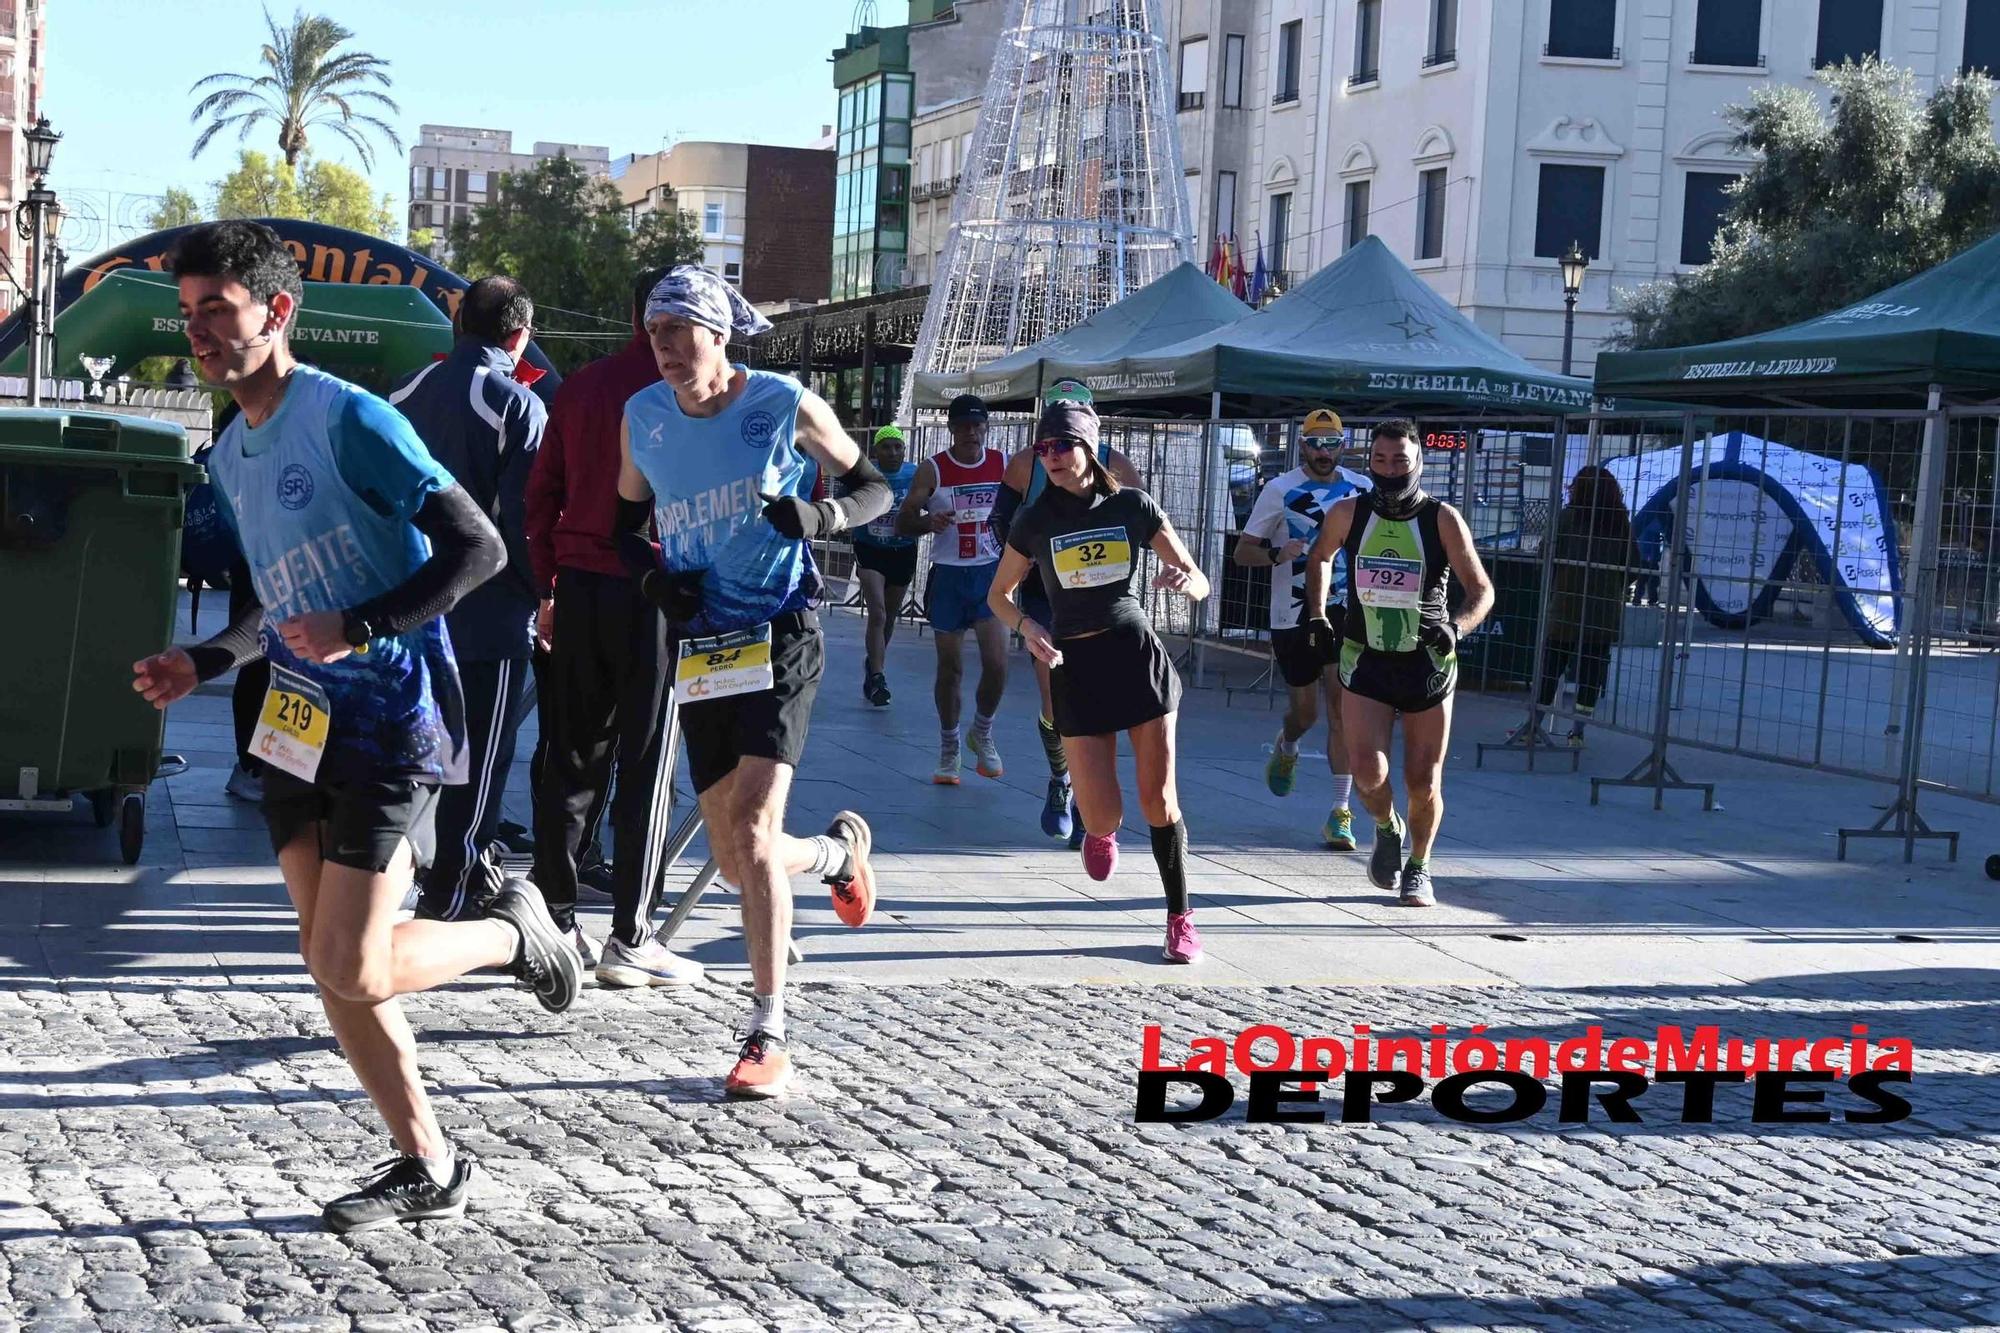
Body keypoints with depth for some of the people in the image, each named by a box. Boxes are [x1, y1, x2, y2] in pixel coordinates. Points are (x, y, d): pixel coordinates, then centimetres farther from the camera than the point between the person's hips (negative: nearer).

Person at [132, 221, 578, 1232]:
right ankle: (426, 1168, 20)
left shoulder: (348, 419, -14)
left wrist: (357, 630, -24)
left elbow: (478, 550, -19)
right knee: (331, 967, 7)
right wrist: (202, 664, 14)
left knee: (351, 969, -11)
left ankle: (513, 933, 16)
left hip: (391, 720, -8)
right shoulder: (230, 454, 13)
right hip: (303, 725, 8)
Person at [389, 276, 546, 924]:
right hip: (489, 611, -6)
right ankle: (448, 904, 6)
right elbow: (524, 519, -16)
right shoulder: (517, 405, -13)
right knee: (479, 759, 2)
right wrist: (542, 593, -3)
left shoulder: (406, 392, 6)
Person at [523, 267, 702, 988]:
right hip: (654, 590, -5)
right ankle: (629, 940, 0)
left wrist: (547, 588, 17)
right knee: (647, 765, 0)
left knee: (571, 758, 12)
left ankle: (554, 920, 16)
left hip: (578, 585, 5)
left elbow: (542, 491, 11)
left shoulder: (580, 387, 9)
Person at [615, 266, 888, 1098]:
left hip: (779, 641, -5)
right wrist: (655, 577, -4)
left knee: (752, 832, -20)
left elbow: (874, 489, 4)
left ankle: (769, 1039, -14)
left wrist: (822, 515, -18)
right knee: (733, 861, 7)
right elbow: (627, 526, 18)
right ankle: (839, 849, 42)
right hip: (699, 648, 5)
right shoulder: (643, 417, 5)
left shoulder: (785, 404, -6)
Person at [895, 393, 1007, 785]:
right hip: (948, 576, -1)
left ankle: (982, 734, 16)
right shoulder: (933, 469, -6)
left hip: (991, 574, 1)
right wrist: (929, 522, -28)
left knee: (997, 664, -10)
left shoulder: (1004, 464, 1)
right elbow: (902, 522, -8)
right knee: (950, 668, 5)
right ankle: (949, 750, 21)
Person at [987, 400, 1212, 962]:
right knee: (1103, 816, -5)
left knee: (1159, 798, -3)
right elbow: (999, 594, 12)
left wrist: (1184, 581, -21)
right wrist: (1028, 626, -9)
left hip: (1137, 652, 0)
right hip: (1075, 664, 0)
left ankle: (1181, 917, 12)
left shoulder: (1133, 505, 1)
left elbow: (1200, 584, 4)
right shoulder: (1034, 521, 1)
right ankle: (1099, 832, 34)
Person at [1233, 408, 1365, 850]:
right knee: (1303, 711, 7)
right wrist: (1277, 554, -22)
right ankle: (1286, 747, 45)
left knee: (1341, 706, -10)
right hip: (1293, 616, -1)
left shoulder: (1359, 491, 6)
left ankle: (1340, 813, -7)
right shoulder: (1280, 490, -2)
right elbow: (1242, 552, -3)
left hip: (1343, 614, 1)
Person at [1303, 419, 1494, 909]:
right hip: (1364, 661, 1)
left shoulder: (1442, 520, -9)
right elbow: (1319, 558, 18)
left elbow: (1482, 589, -5)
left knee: (1424, 784, 3)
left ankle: (1418, 868, 30)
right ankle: (1387, 829, 19)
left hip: (1427, 663, -1)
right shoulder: (1348, 514, -3)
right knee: (1368, 773, -15)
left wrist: (1456, 627, -23)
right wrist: (1317, 618, 10)